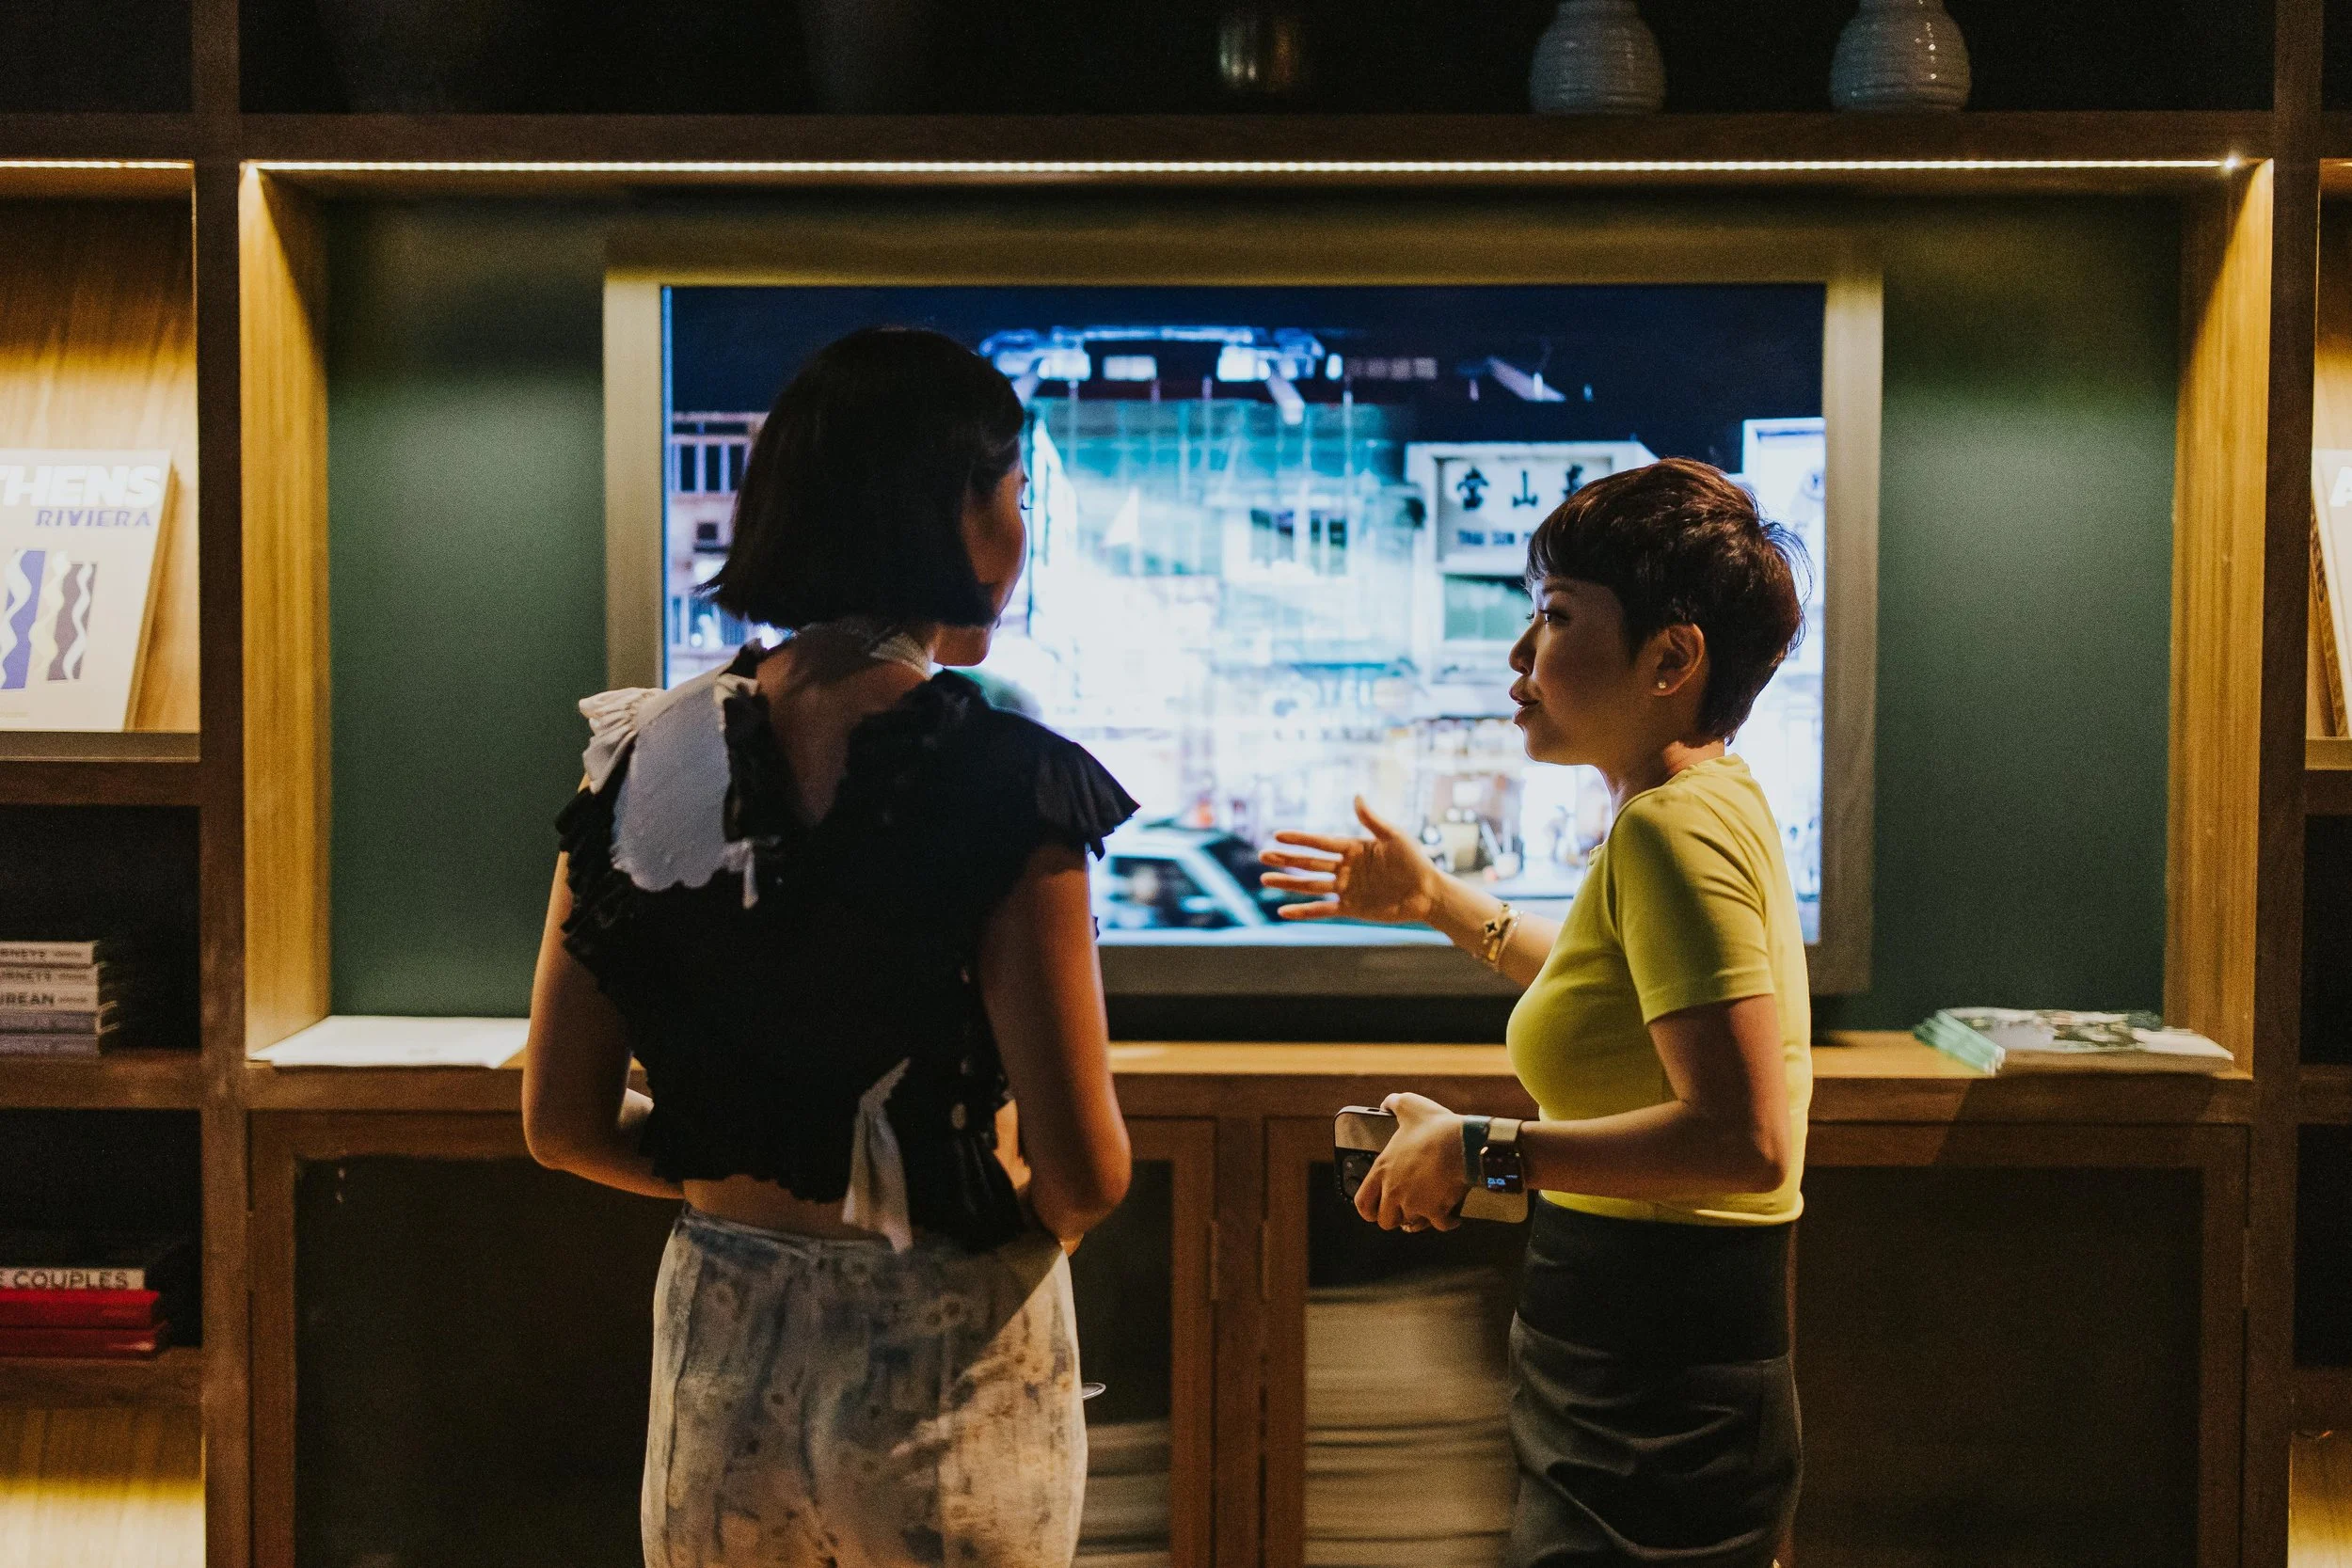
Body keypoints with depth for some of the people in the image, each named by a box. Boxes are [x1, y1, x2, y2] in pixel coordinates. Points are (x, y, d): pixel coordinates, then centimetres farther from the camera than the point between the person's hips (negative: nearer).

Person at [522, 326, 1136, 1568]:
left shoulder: (640, 763, -3)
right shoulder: (1007, 780, -17)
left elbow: (561, 1123, 2)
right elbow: (1082, 1171, -17)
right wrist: (1044, 1216, 4)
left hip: (716, 1348, 4)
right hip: (947, 1370, -4)